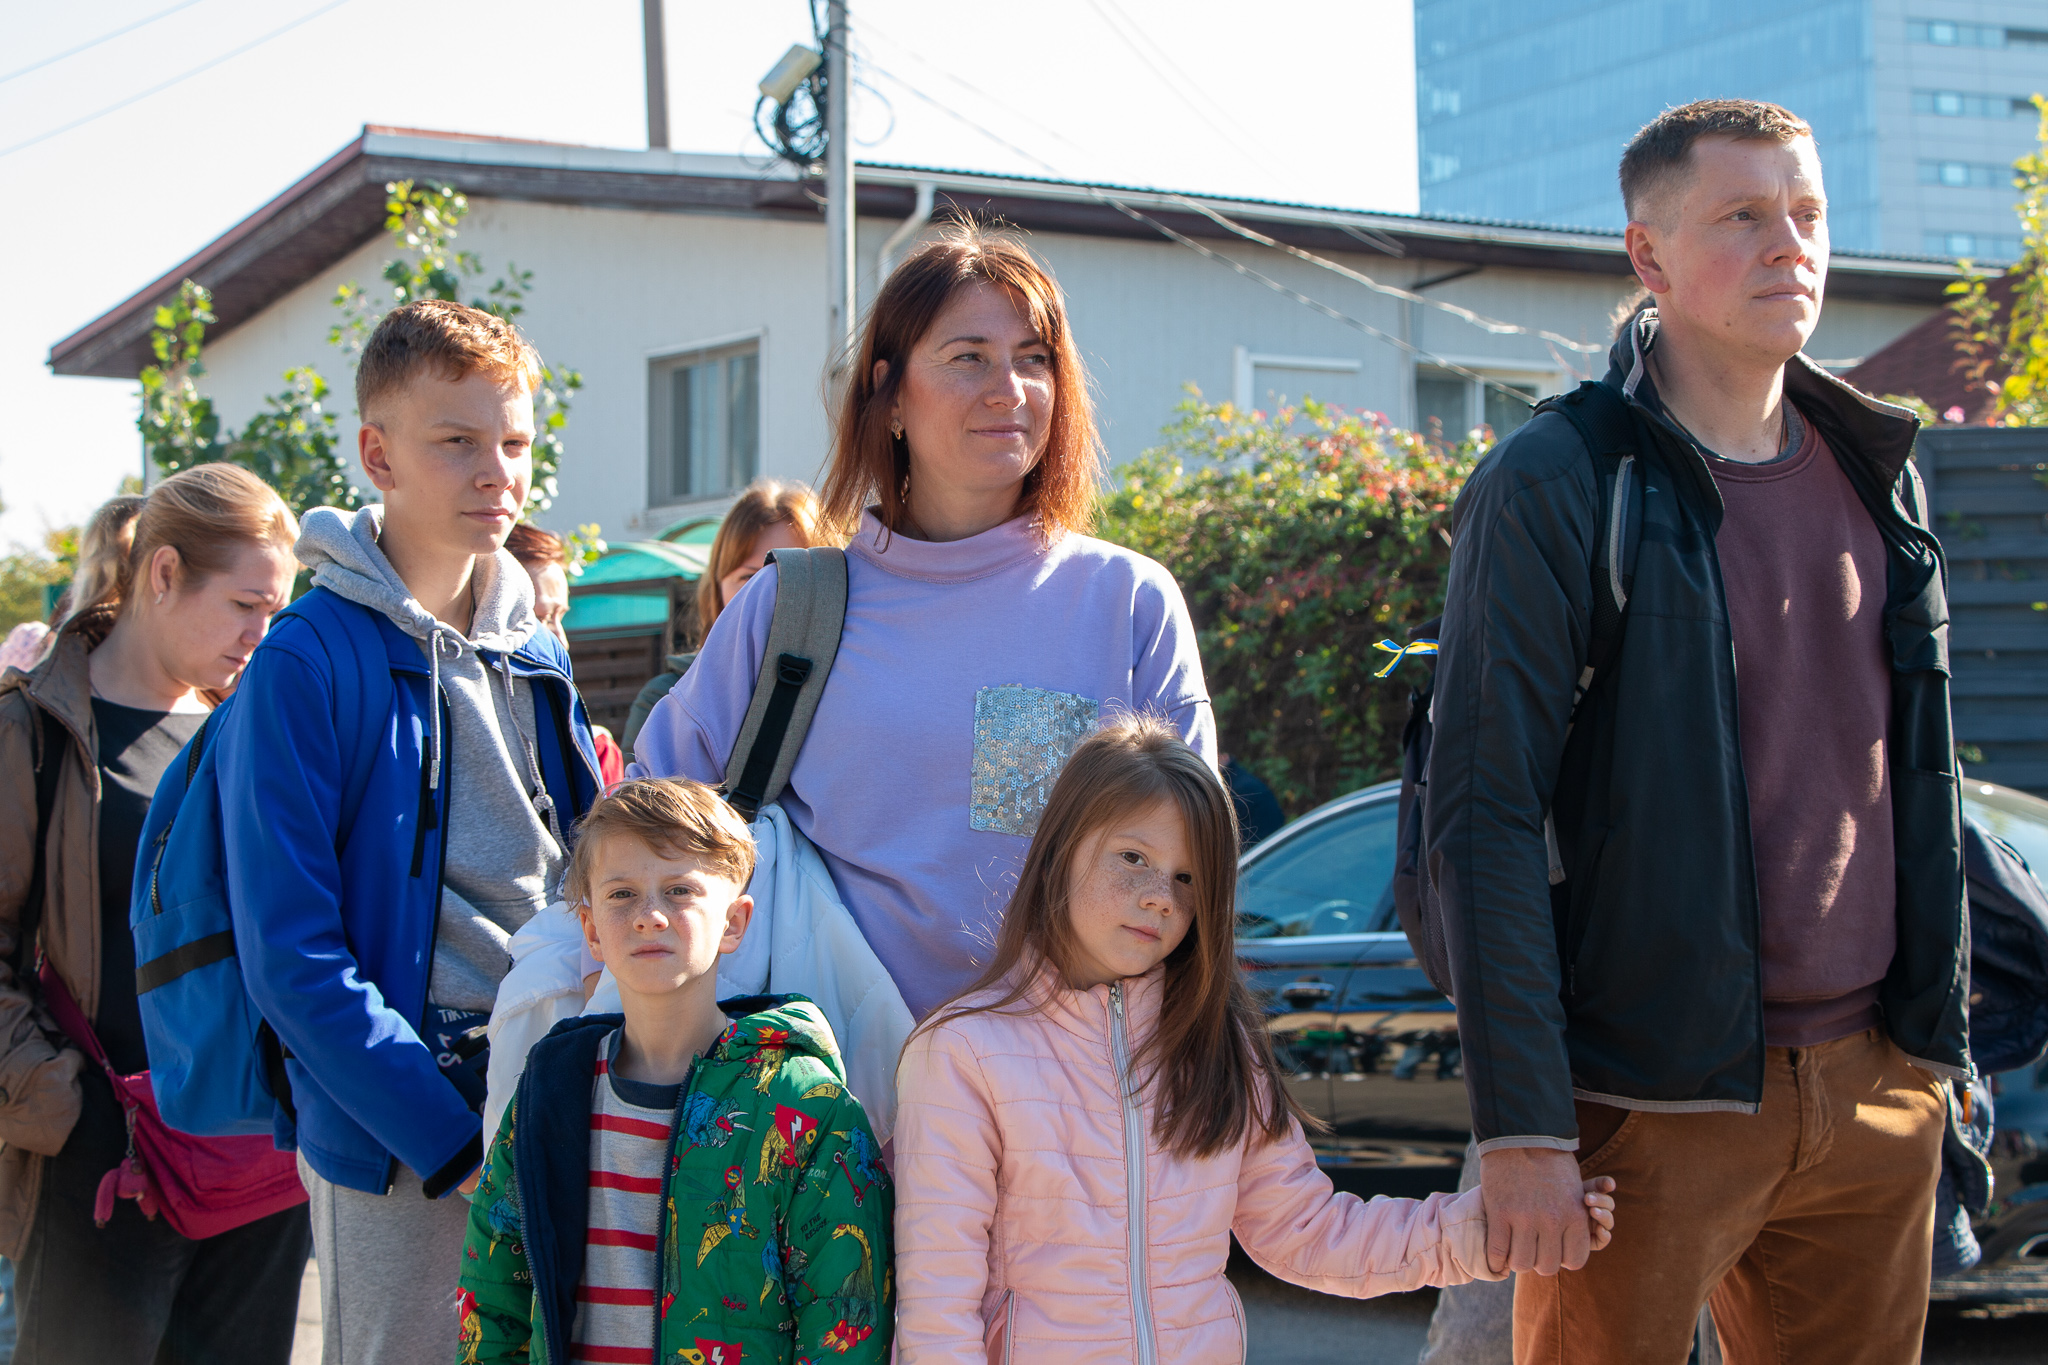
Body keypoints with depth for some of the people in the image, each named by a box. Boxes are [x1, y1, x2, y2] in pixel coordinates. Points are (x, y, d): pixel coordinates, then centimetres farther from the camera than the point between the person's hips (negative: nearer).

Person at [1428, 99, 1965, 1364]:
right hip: (1657, 1100, -5)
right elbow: (1484, 817, -12)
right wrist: (1523, 1121, -16)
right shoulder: (1552, 487, -9)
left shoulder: (1877, 469, 11)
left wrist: (1938, 1029, 15)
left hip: (1877, 1084, 6)